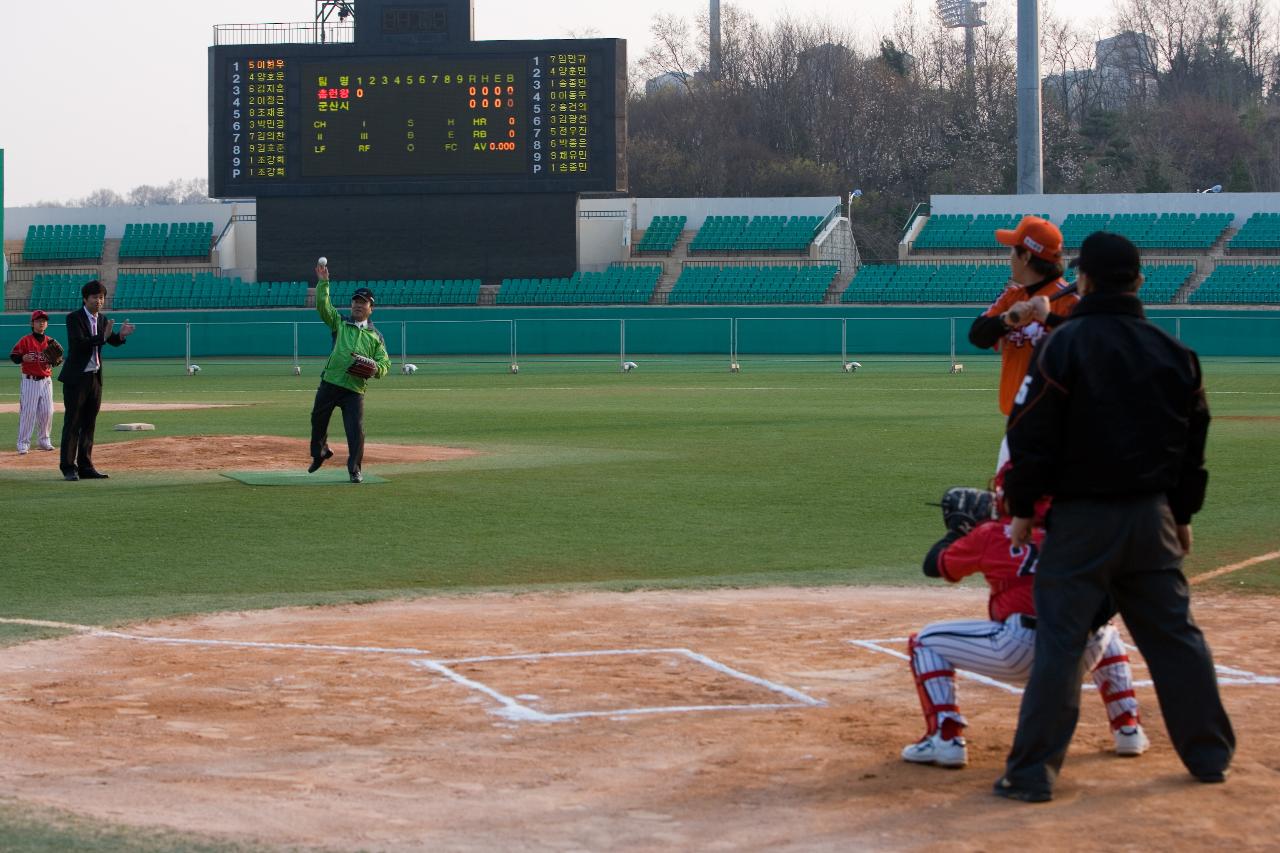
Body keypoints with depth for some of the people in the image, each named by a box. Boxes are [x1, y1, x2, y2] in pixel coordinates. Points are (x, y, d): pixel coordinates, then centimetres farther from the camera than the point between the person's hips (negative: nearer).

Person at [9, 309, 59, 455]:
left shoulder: (50, 342, 8)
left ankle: (44, 440, 21)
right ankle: (23, 444, -2)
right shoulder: (25, 340, -4)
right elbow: (13, 356, -6)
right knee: (27, 412, -6)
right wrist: (23, 358, -25)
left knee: (47, 412, 7)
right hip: (30, 381, -4)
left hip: (46, 381, 5)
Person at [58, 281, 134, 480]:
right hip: (76, 378, -7)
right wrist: (102, 337, -34)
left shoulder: (103, 320, 10)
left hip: (95, 377, 7)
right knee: (72, 424, -6)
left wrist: (121, 335, -18)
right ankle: (68, 467, -4)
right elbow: (78, 342, -23)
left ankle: (85, 466, 14)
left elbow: (113, 341, 4)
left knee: (89, 425, 10)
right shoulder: (74, 318, -10)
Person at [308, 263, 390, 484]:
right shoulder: (340, 324, 13)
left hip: (355, 389, -1)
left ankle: (354, 469, 0)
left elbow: (385, 364, 9)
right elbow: (323, 306, -2)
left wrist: (375, 368, -14)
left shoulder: (376, 336, 14)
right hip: (330, 383, 1)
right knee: (318, 421, 11)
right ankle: (319, 453, 37)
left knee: (356, 429, -10)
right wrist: (323, 283, -12)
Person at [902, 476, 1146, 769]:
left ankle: (945, 739, -1)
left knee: (925, 642, 14)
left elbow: (934, 565, 21)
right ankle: (1128, 729, 29)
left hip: (1020, 651, -4)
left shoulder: (989, 534, 8)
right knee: (1106, 632, 41)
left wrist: (957, 530, 40)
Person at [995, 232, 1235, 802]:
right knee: (1175, 634, 14)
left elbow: (1033, 435, -12)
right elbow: (1194, 442, 12)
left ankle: (1033, 772, -5)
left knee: (1059, 641, -4)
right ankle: (1209, 755, 21)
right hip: (1152, 516, 5)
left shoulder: (1064, 345, -11)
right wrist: (1182, 515, 21)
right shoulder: (1173, 352, 5)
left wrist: (1021, 508, -2)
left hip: (1081, 517, -4)